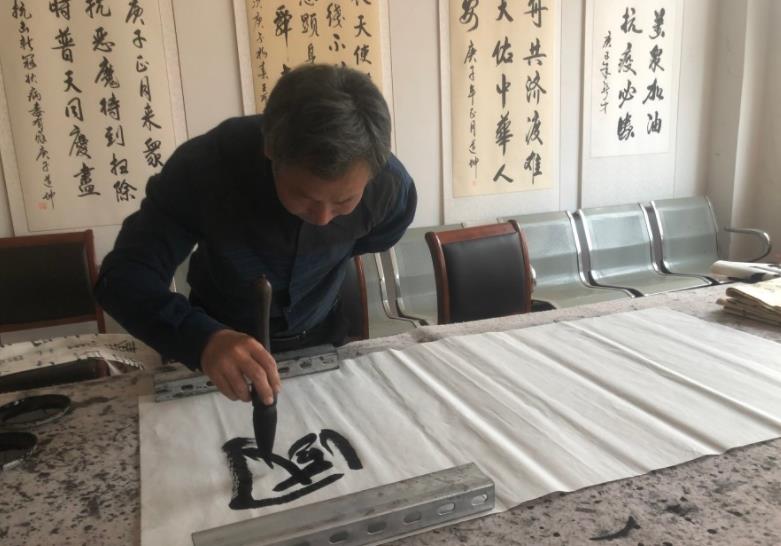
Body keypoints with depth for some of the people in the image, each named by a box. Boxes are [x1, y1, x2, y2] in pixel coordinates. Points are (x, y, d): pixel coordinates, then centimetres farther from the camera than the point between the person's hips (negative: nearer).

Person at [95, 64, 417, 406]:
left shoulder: (392, 188, -28)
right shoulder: (205, 165, -34)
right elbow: (123, 275, -36)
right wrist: (203, 338, -53)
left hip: (321, 340, 1)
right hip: (217, 340, -1)